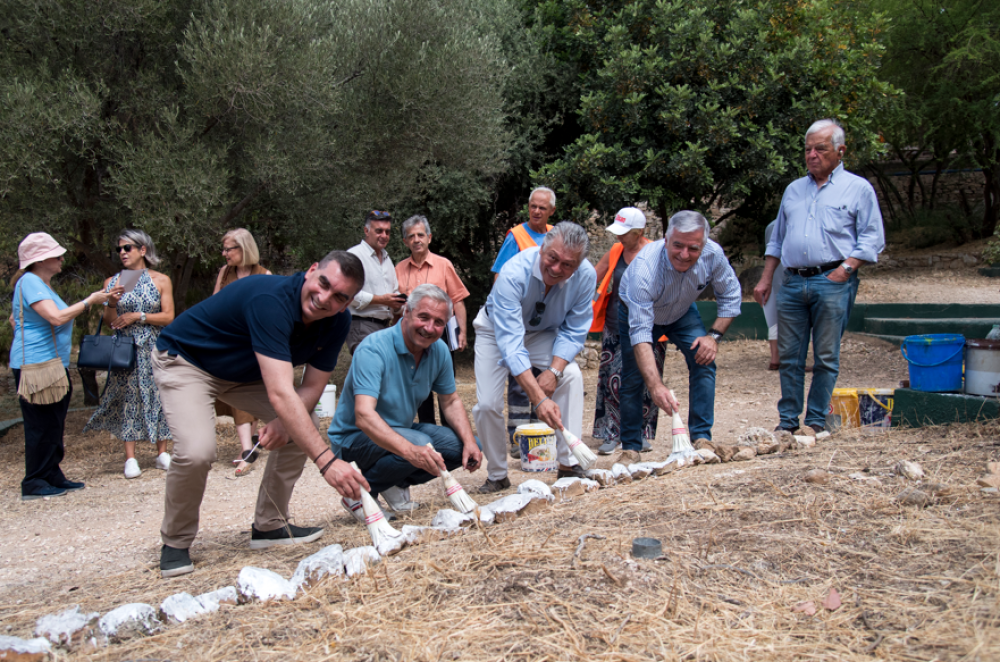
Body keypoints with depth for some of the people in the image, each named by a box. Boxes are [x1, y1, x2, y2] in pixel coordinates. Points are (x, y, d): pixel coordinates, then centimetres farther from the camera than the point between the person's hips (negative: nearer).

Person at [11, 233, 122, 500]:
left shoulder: (42, 284, 17)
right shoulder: (30, 282, -14)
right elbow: (56, 317, -25)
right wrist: (89, 301, -14)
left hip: (53, 365, 10)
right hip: (35, 366, -10)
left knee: (54, 424, 13)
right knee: (41, 425, -6)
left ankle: (53, 477, 20)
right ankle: (33, 484, 0)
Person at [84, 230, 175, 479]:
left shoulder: (161, 280, 3)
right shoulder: (113, 282, 5)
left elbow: (169, 317, -4)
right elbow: (110, 321, 2)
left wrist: (137, 316, -11)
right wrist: (110, 301, -16)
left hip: (154, 348, 0)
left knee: (158, 396, 2)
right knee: (128, 398, -2)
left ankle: (162, 453, 12)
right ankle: (130, 458, 3)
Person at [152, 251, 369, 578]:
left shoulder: (337, 321, -15)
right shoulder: (271, 300, -40)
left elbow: (313, 386, -7)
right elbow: (280, 394, -48)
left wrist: (284, 421, -29)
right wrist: (326, 462, -52)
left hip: (245, 371, 7)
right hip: (185, 359, -7)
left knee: (305, 429, -5)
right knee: (197, 451, -28)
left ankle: (269, 526, 11)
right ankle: (175, 543, -1)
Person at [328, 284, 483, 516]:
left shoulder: (439, 351, -5)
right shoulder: (374, 349, -27)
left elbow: (450, 402, 8)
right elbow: (363, 416, -39)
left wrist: (469, 442, -11)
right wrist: (410, 451, -54)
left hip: (401, 430, 8)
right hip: (354, 437, -7)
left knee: (463, 446, -7)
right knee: (420, 445, -33)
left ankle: (396, 484, 7)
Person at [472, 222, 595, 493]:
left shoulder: (586, 276, -27)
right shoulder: (513, 274, -39)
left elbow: (574, 331, -15)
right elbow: (510, 343, -45)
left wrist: (554, 371, -33)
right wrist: (538, 398, -55)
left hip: (543, 334, 2)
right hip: (498, 331, -2)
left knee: (571, 376, -24)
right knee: (487, 404, -13)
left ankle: (569, 465, -15)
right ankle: (497, 476, 11)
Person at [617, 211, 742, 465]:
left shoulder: (713, 255, -31)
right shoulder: (644, 267, -43)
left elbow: (730, 296, -10)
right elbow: (640, 332, -48)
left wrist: (714, 335, -24)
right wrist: (656, 386, -57)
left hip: (683, 313, 3)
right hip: (639, 313, -3)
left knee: (704, 361, -16)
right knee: (633, 378, -8)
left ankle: (701, 439, -9)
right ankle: (630, 448, 6)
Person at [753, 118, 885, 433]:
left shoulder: (858, 188, 6)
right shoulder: (794, 190, 21)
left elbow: (872, 238, 0)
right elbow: (777, 240, 24)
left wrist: (846, 268, -12)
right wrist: (765, 279, 16)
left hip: (832, 282, -4)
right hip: (792, 282, 4)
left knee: (826, 357, -1)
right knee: (789, 356, 4)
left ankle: (817, 421, 7)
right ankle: (788, 421, 11)